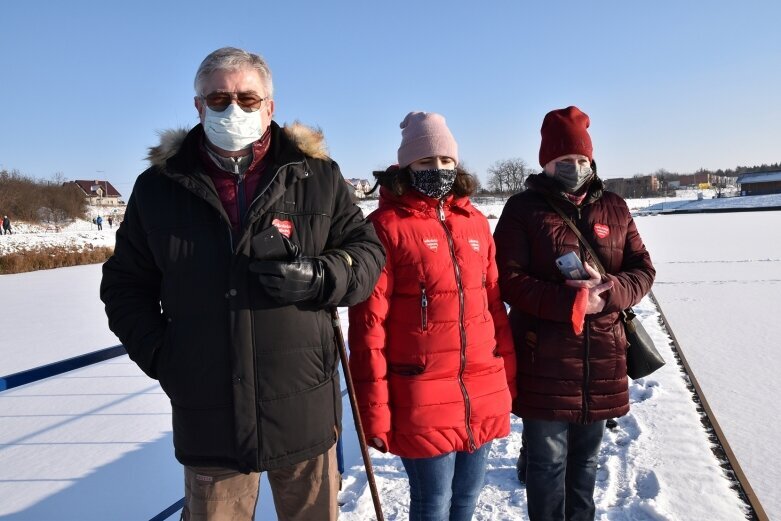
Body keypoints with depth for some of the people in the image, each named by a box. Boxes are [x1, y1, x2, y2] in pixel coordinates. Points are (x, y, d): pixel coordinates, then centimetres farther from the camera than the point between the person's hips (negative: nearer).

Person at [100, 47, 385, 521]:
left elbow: (367, 251, 5)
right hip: (207, 416, 1)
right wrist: (157, 353, -2)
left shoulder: (316, 175, 0)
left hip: (303, 410, 0)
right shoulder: (159, 186, 3)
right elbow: (125, 283, 12)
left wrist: (320, 278, -15)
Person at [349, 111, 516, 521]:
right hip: (422, 400, -5)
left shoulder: (476, 222, 8)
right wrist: (374, 409, -11)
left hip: (484, 395, 5)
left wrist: (508, 376, 12)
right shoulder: (386, 226, -10)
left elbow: (495, 305, 12)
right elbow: (368, 324, -12)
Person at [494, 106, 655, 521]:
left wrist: (606, 291, -15)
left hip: (602, 357, 4)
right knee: (548, 459, 5)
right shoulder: (523, 208, -3)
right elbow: (508, 279, -11)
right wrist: (568, 301, -23)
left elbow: (642, 271, 7)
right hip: (543, 358, -4)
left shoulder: (613, 208, 9)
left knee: (586, 456, 19)